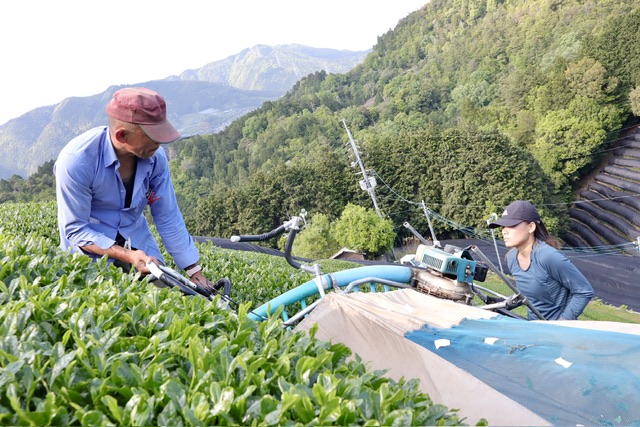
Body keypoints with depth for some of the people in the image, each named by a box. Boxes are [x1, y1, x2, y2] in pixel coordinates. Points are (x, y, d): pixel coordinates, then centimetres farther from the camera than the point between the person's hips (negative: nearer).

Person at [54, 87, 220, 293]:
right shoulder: (76, 160, -26)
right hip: (92, 251, -3)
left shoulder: (155, 157, -15)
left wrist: (195, 272, -8)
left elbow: (169, 219, -7)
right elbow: (75, 230, -20)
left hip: (137, 243, 3)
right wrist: (127, 256, -33)